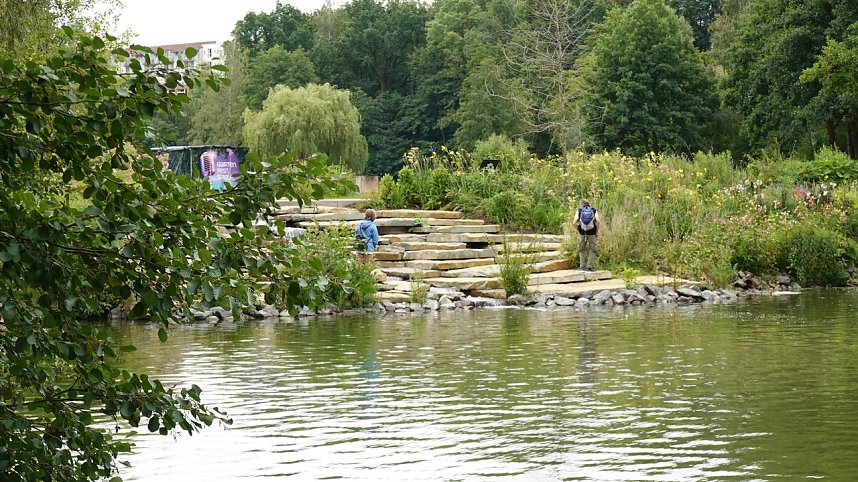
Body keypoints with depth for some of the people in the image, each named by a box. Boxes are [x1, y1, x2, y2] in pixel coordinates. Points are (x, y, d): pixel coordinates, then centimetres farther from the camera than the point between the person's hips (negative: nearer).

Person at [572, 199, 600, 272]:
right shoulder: (594, 210, 5)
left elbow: (574, 223, -7)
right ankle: (589, 267, 3)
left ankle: (582, 267, 11)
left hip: (582, 233, 1)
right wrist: (597, 232, 0)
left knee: (581, 250, 15)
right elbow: (598, 221, -11)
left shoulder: (579, 211, 4)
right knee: (592, 250, 9)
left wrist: (578, 231, 6)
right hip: (592, 233, -1)